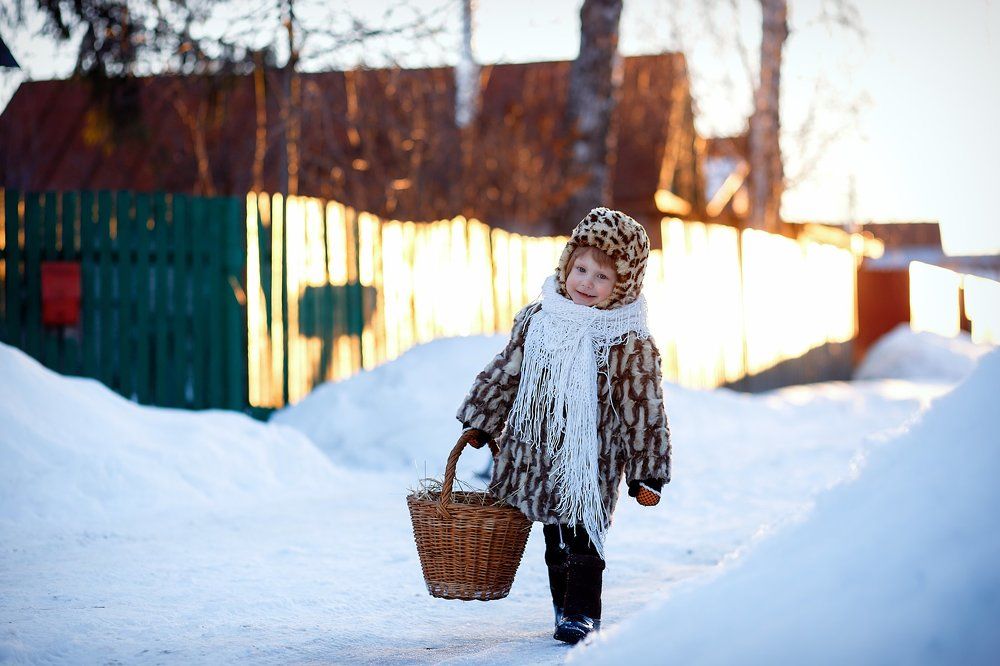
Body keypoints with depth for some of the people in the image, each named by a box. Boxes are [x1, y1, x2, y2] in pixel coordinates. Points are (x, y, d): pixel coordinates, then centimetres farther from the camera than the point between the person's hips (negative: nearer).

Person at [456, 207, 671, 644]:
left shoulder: (630, 345, -13)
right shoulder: (537, 320, 0)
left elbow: (643, 411, -9)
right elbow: (506, 373, 12)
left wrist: (646, 474, -8)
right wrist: (479, 422, 16)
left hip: (591, 464, -5)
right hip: (537, 457, 5)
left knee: (583, 539, -2)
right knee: (556, 541, 14)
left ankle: (581, 612, 10)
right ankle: (564, 605, 25)